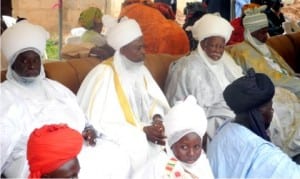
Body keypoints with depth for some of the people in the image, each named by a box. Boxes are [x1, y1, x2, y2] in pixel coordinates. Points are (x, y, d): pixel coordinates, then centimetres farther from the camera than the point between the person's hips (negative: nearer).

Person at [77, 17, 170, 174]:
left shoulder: (140, 69, 4)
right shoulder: (103, 75, -18)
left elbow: (154, 99, 9)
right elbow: (97, 124, -22)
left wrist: (157, 119, -15)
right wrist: (142, 131, -23)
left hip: (138, 129, 7)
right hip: (113, 138, -7)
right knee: (140, 148, -30)